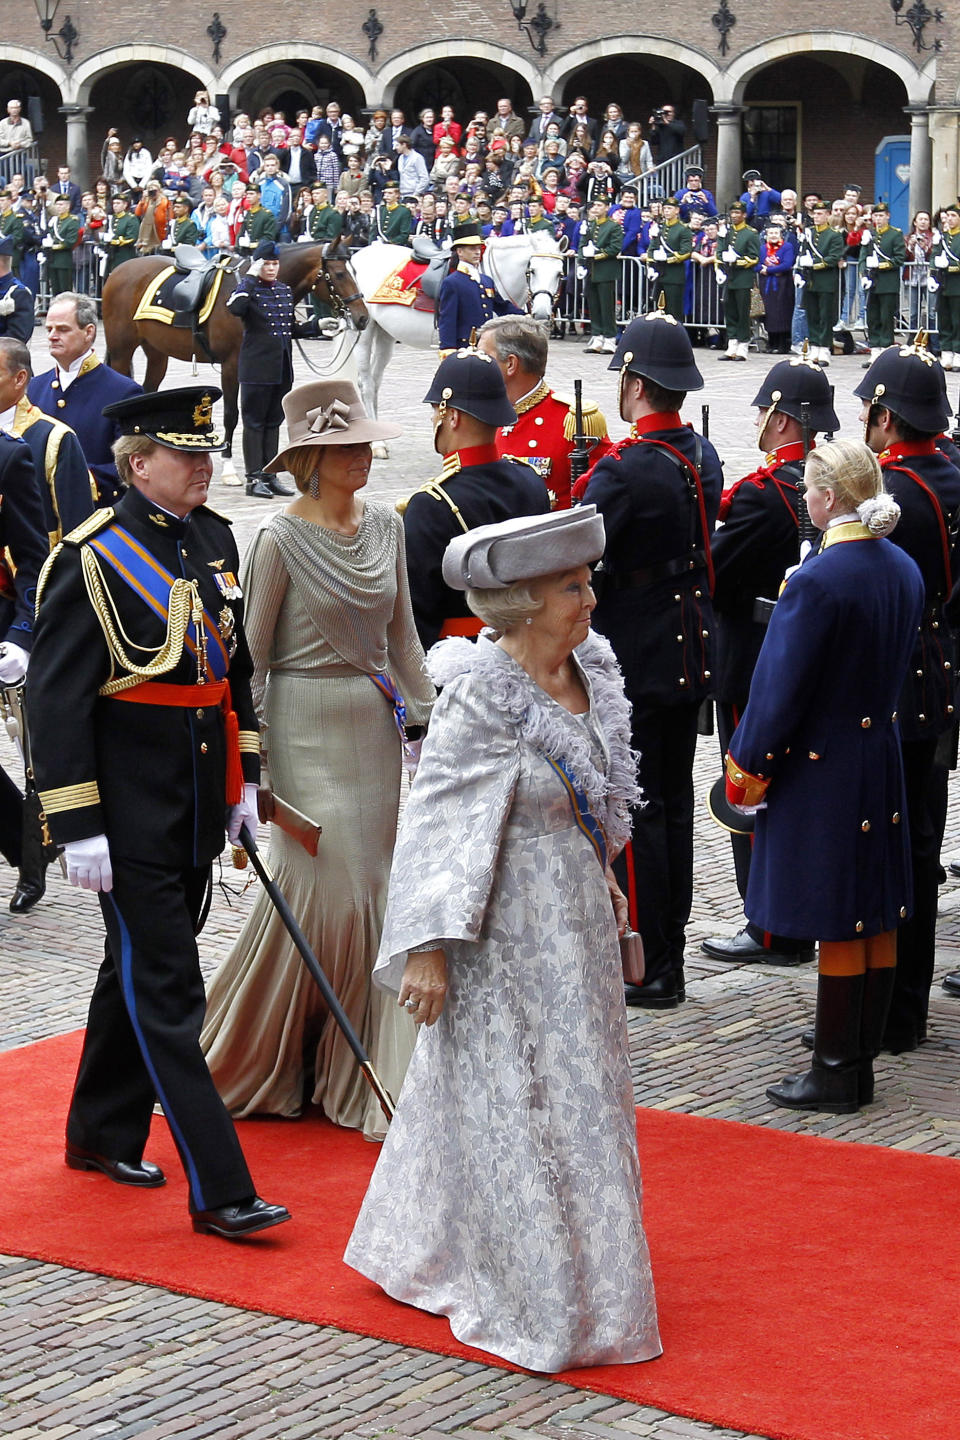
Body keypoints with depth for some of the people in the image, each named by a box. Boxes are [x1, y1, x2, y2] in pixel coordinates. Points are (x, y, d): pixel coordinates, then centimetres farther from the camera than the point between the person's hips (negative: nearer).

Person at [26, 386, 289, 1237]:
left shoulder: (216, 539, 7)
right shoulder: (91, 558, -14)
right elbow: (56, 700, -14)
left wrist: (246, 777, 15)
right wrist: (77, 825, -17)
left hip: (199, 806, 7)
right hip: (131, 808, -7)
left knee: (140, 970, 19)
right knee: (168, 992, -5)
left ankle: (101, 1133, 36)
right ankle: (218, 1191, -5)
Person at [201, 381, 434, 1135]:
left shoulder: (385, 523, 6)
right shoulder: (280, 540, -11)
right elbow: (251, 656, -6)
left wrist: (423, 712, 11)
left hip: (376, 725, 6)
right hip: (308, 725, -6)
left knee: (372, 891, 6)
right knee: (322, 888, -6)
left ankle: (347, 1069, 19)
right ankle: (261, 1065, 15)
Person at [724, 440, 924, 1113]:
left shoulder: (817, 581, -21)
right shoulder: (906, 570, 4)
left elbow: (780, 687, -17)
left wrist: (747, 768, -7)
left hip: (822, 771, -8)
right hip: (883, 760, 8)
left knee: (838, 927, -1)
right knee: (878, 918, 12)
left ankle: (835, 1075, 7)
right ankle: (862, 1064, 22)